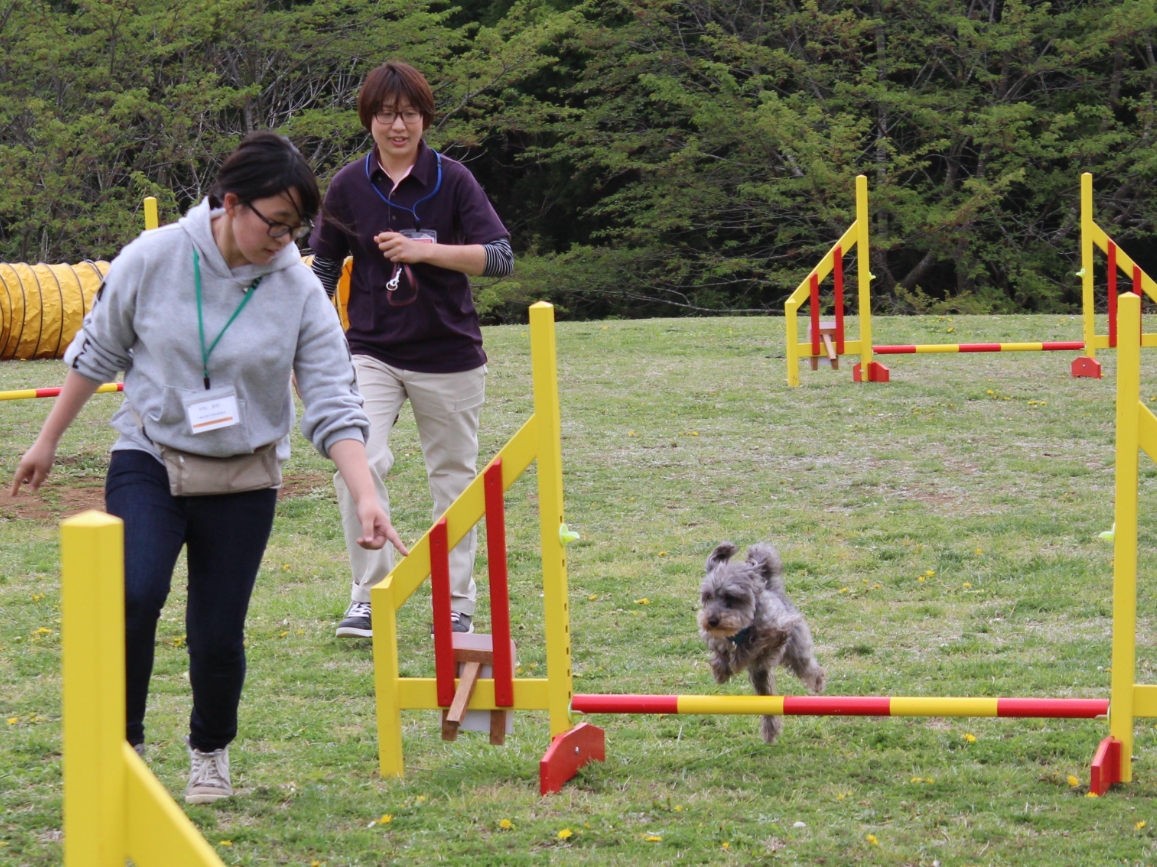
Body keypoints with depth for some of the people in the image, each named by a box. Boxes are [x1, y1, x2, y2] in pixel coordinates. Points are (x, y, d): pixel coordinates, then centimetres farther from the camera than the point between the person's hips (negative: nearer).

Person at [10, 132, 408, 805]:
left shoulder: (300, 290, -9)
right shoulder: (154, 258, -10)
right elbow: (98, 352, 5)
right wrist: (49, 440, 11)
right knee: (135, 596, -23)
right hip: (149, 462, -1)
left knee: (219, 632, 0)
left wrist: (366, 498, -20)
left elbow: (334, 406, -9)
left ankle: (211, 752, 29)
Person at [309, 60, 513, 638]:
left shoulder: (452, 180, -5)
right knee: (357, 462, -19)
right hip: (371, 350, 0)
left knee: (453, 477, 8)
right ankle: (368, 596, -10)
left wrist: (424, 250, -21)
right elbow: (324, 266, 11)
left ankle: (457, 605, 21)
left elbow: (500, 256, -11)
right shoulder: (349, 186, 1)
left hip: (448, 355, 0)